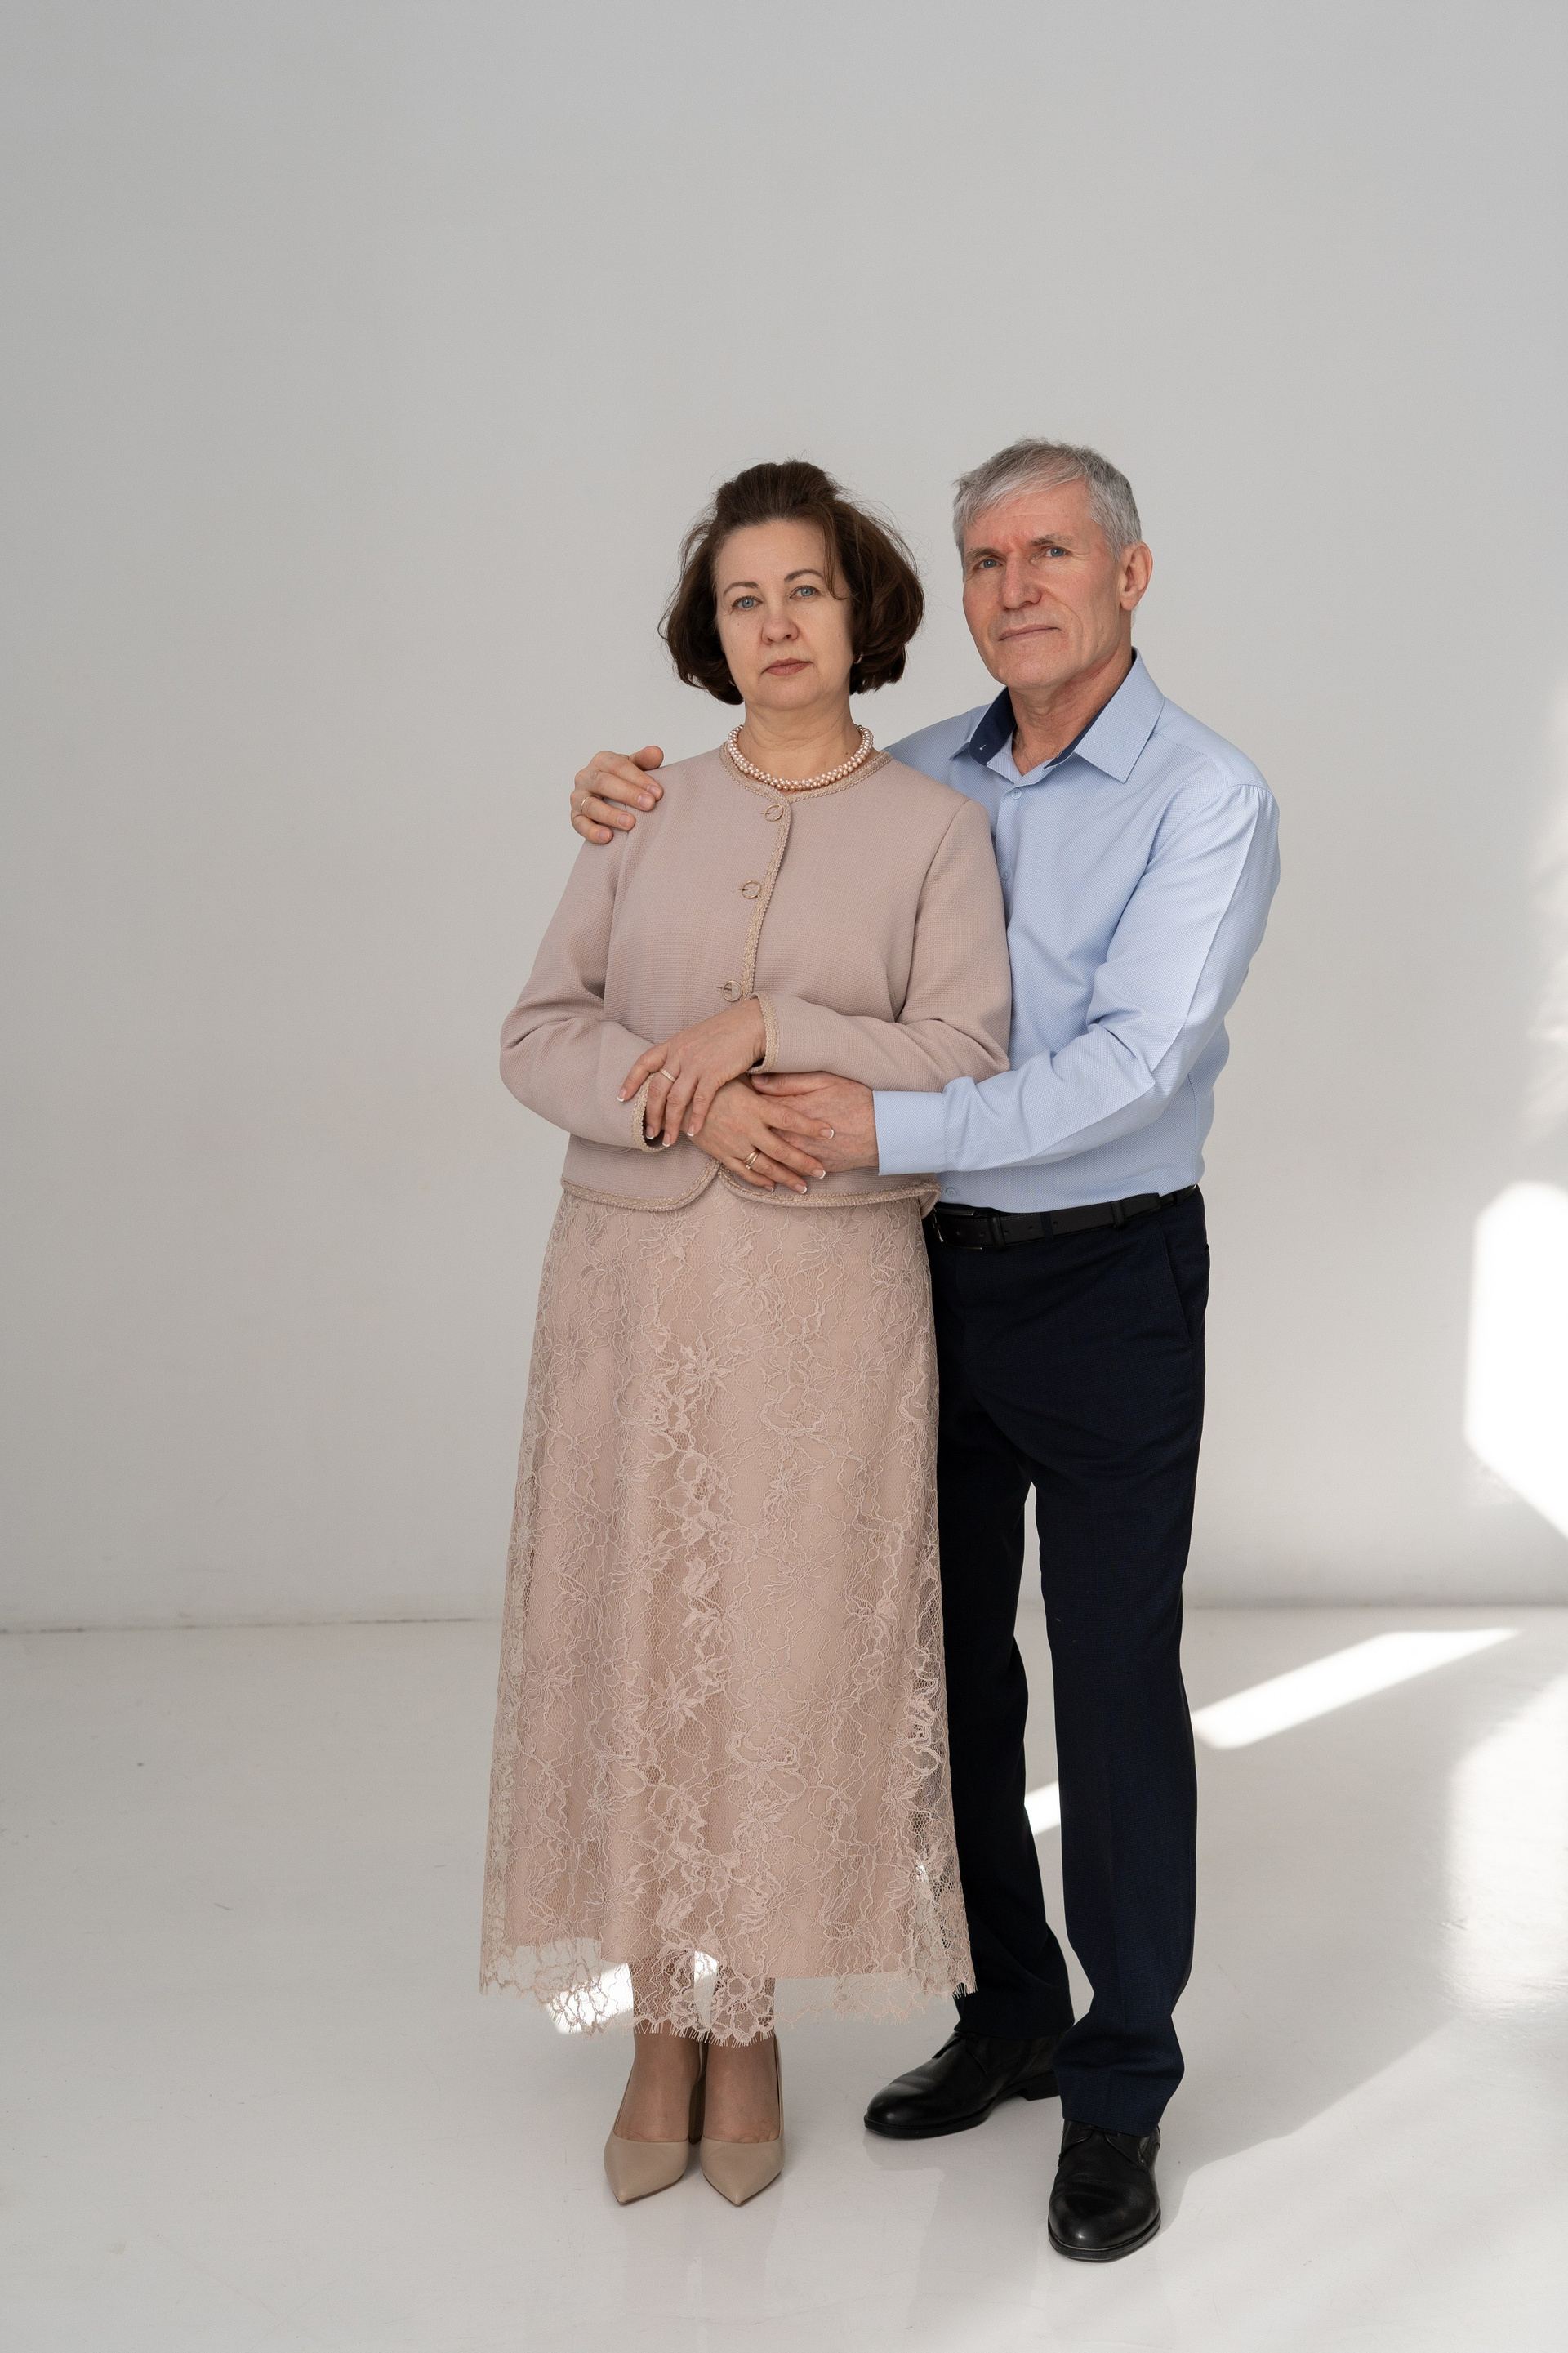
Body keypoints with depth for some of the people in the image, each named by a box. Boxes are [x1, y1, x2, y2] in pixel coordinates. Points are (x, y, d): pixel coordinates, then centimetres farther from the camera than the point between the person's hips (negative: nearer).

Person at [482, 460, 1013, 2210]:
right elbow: (539, 1032, 1)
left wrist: (768, 1026, -17)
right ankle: (661, 2026, 22)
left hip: (829, 1292, -2)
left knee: (791, 1647, 3)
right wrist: (695, 1103, -16)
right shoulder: (649, 809, 7)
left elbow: (968, 1068, -7)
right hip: (634, 1272, 2)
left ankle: (751, 2026, 23)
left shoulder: (934, 829, 1)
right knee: (636, 1638, 5)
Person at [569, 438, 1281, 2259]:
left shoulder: (1207, 798, -10)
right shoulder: (922, 778, 6)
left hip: (1109, 1287, -5)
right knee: (949, 1663, 13)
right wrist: (636, 800, 1)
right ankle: (1008, 2015, 32)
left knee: (1116, 1686, 1)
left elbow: (1134, 1060, -21)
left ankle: (1120, 2090, 17)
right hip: (933, 1274, 6)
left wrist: (892, 1128, -27)